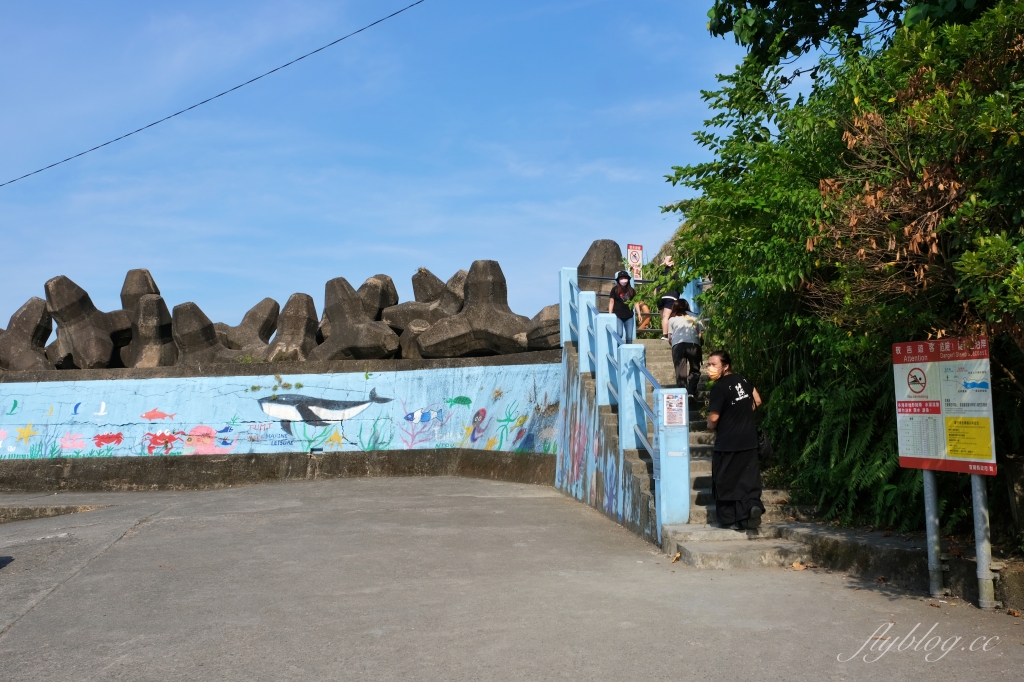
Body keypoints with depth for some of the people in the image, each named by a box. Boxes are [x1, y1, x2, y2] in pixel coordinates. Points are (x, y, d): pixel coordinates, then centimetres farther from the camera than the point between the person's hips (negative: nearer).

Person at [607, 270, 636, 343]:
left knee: (629, 337, 3)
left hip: (629, 316, 3)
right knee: (619, 334, -16)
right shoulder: (615, 290, 0)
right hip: (618, 316, -3)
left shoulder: (631, 290, 9)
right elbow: (611, 302, 1)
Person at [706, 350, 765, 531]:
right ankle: (753, 504, -14)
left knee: (725, 481, 7)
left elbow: (713, 418, -17)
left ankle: (730, 519, 13)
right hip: (749, 439, 6)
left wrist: (711, 425, 4)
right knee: (748, 477, 10)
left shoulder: (720, 387, -17)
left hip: (728, 442, -6)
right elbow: (757, 401, 15)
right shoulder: (743, 380, 4)